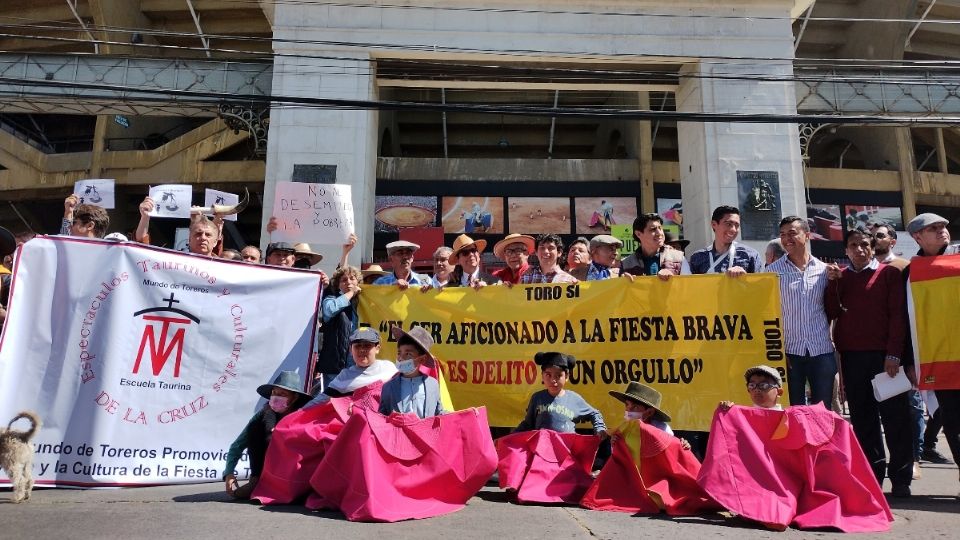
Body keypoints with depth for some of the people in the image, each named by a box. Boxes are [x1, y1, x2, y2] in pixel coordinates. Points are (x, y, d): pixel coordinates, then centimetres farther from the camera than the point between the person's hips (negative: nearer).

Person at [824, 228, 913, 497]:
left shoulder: (889, 273, 5)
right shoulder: (839, 277, 13)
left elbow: (898, 314, -2)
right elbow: (831, 314, 5)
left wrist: (894, 353, -10)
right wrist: (832, 282, -5)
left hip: (883, 355, -2)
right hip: (850, 356, 3)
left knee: (895, 416, -1)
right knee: (862, 418, 6)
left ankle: (900, 477, 7)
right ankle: (872, 474, 14)